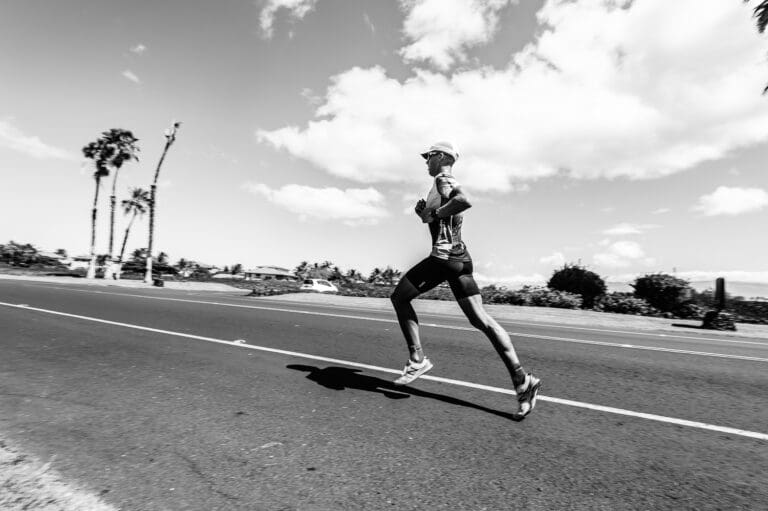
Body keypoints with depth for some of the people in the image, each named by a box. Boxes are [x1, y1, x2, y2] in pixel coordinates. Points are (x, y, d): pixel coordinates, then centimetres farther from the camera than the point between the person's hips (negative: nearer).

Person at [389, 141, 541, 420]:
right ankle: (522, 380, 1)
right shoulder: (450, 183, 25)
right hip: (460, 255, 9)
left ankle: (417, 360, 6)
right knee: (480, 319, 3)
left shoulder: (442, 179, -3)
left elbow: (466, 201, -25)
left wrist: (433, 212, -14)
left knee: (399, 297, 6)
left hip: (444, 256, -9)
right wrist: (425, 211, 14)